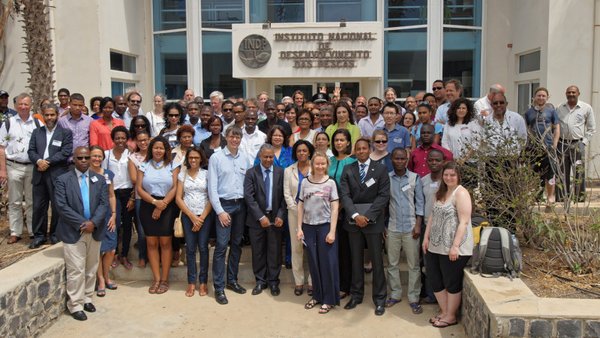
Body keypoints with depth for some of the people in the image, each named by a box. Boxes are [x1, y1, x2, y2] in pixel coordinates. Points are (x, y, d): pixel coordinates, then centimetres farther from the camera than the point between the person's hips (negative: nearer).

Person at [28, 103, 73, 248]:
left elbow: (66, 152, -9)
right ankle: (39, 235, 16)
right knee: (38, 206, 6)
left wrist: (48, 162, -14)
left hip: (58, 175, -3)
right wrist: (39, 161, -14)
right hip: (39, 175, 4)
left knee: (57, 206, 4)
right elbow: (31, 151, 7)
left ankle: (55, 233, 18)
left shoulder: (66, 132, 2)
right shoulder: (36, 132, 15)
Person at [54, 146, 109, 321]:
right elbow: (62, 206, -11)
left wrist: (93, 222, -16)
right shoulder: (63, 180, -2)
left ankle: (87, 298, 26)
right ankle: (75, 305, 8)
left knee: (91, 269, 12)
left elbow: (104, 204, -1)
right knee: (76, 270, -2)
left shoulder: (100, 180, 7)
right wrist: (82, 223, -17)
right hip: (73, 232, -3)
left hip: (94, 231, 4)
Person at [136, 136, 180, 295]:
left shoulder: (172, 166, 5)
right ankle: (156, 279, 8)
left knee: (165, 242, -2)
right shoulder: (144, 166, 8)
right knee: (151, 242, 1)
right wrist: (155, 202, -13)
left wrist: (163, 204, -12)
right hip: (148, 206, 2)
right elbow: (139, 188, 0)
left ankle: (164, 279, 6)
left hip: (167, 207, -1)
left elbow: (175, 188, -3)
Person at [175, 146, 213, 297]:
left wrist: (202, 217, -8)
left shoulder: (206, 174, 2)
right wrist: (193, 217, -6)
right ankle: (191, 282, 10)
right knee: (190, 249, 3)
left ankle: (203, 282, 8)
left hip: (205, 215, -1)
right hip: (188, 216, 1)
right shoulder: (182, 175, 6)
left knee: (203, 248, -1)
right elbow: (178, 198, 2)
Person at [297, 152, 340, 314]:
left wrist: (332, 231, -11)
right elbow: (300, 206, 7)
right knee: (313, 263, 9)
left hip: (325, 226, -2)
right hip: (308, 227, 2)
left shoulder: (330, 183, -3)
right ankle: (317, 295, 22)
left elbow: (335, 208, -5)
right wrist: (299, 228, 2)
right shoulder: (305, 182, 4)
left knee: (327, 263, 2)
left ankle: (329, 299, 13)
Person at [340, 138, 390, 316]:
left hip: (373, 220, -2)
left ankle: (379, 299, 14)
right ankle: (356, 295, 23)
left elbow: (383, 195, -7)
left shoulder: (380, 169, 0)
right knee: (356, 259, 11)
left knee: (377, 260, 3)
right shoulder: (347, 170, 6)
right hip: (353, 220, 2)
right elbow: (345, 195, -2)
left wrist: (368, 216, -14)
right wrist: (355, 215, -15)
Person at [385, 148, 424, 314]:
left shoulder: (415, 178, 0)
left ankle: (413, 298, 13)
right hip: (392, 227, 1)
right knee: (392, 263, 9)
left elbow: (420, 202, 1)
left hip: (411, 228, -1)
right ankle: (395, 294, 23)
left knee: (414, 264, 3)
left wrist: (418, 225, -6)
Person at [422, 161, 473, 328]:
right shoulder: (440, 193, 14)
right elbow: (432, 216, 17)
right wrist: (426, 237, 11)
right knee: (435, 280, 14)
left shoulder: (461, 193, -13)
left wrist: (455, 246, -23)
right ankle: (444, 312, 30)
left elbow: (464, 222, -19)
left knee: (452, 282, 6)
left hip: (453, 248, -8)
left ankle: (451, 316, 21)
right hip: (436, 246, 8)